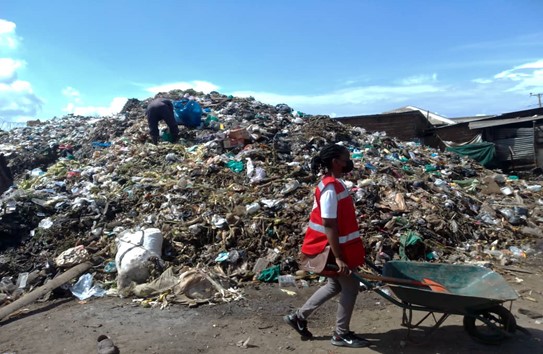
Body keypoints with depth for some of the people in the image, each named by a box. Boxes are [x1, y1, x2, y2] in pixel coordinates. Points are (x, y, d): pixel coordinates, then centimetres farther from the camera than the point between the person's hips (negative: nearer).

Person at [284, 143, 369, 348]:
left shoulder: (336, 183, 7)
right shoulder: (330, 189, -24)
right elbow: (329, 226, -26)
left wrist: (351, 249, 21)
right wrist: (338, 258, -26)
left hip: (341, 246, 10)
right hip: (334, 248, -10)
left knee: (335, 285, 20)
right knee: (350, 287, 5)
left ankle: (298, 317, 30)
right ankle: (341, 334, 24)